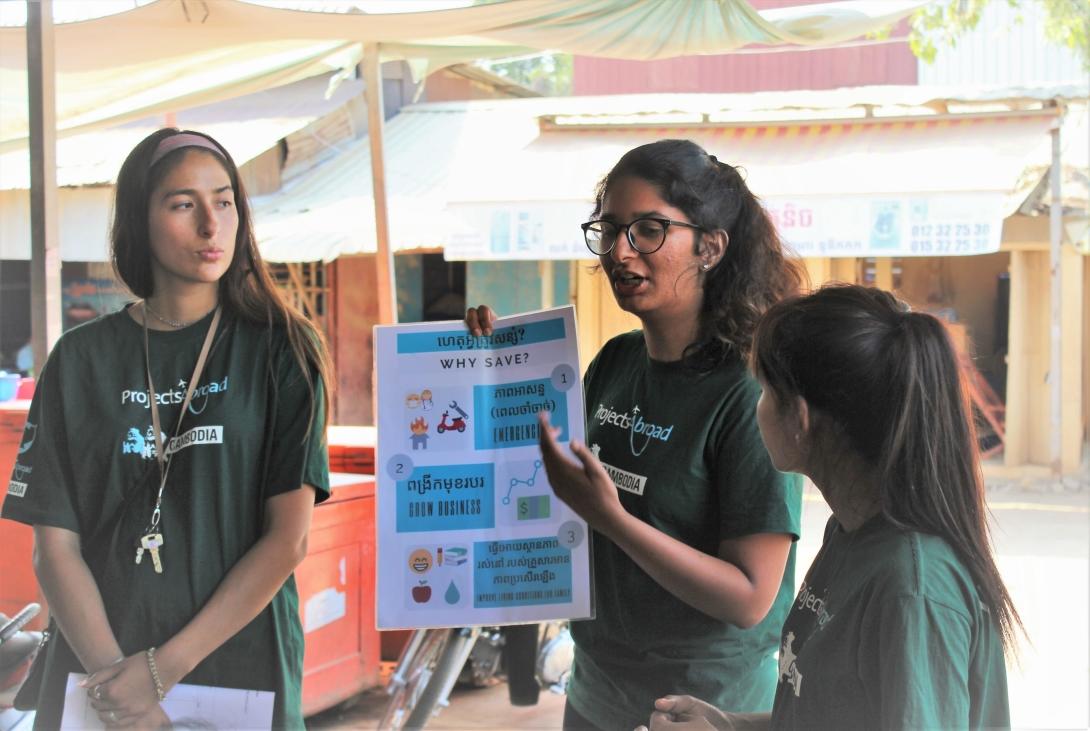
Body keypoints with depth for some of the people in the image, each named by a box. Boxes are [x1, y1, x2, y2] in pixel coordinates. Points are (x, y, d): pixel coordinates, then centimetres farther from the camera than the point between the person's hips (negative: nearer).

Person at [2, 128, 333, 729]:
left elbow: (289, 539, -9)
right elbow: (54, 545, -2)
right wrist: (111, 676, -15)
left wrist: (164, 667, -14)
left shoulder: (279, 352, -3)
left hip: (242, 668, -1)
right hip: (97, 678, 1)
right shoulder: (81, 359, 2)